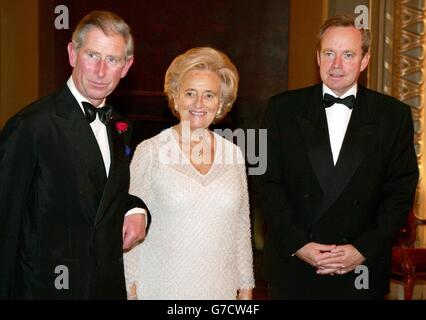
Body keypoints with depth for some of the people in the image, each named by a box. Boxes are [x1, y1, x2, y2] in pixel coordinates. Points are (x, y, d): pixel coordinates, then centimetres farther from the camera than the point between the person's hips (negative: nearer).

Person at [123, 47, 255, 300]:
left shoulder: (233, 155, 4)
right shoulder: (150, 152, -6)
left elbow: (241, 228, 9)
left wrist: (246, 289, 9)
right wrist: (132, 290, -4)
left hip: (221, 289, 3)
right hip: (160, 288, -3)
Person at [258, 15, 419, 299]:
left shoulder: (394, 115, -1)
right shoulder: (283, 109, -1)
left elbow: (401, 191, -1)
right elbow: (270, 184, -2)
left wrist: (364, 249, -10)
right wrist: (296, 244, -11)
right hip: (292, 263, 0)